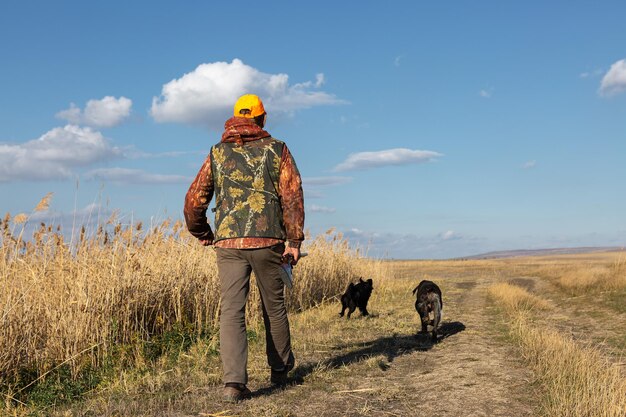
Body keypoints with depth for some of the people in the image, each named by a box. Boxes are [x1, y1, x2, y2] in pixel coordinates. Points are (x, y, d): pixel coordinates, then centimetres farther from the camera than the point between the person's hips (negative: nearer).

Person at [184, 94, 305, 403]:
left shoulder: (217, 153, 10)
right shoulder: (277, 150, 5)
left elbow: (194, 200, 10)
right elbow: (293, 196, -5)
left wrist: (201, 233, 25)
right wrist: (294, 241, -4)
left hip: (228, 243, 1)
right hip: (269, 241, 0)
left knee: (231, 310, -1)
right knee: (274, 307, 15)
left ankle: (234, 381, -13)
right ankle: (280, 369, 30)